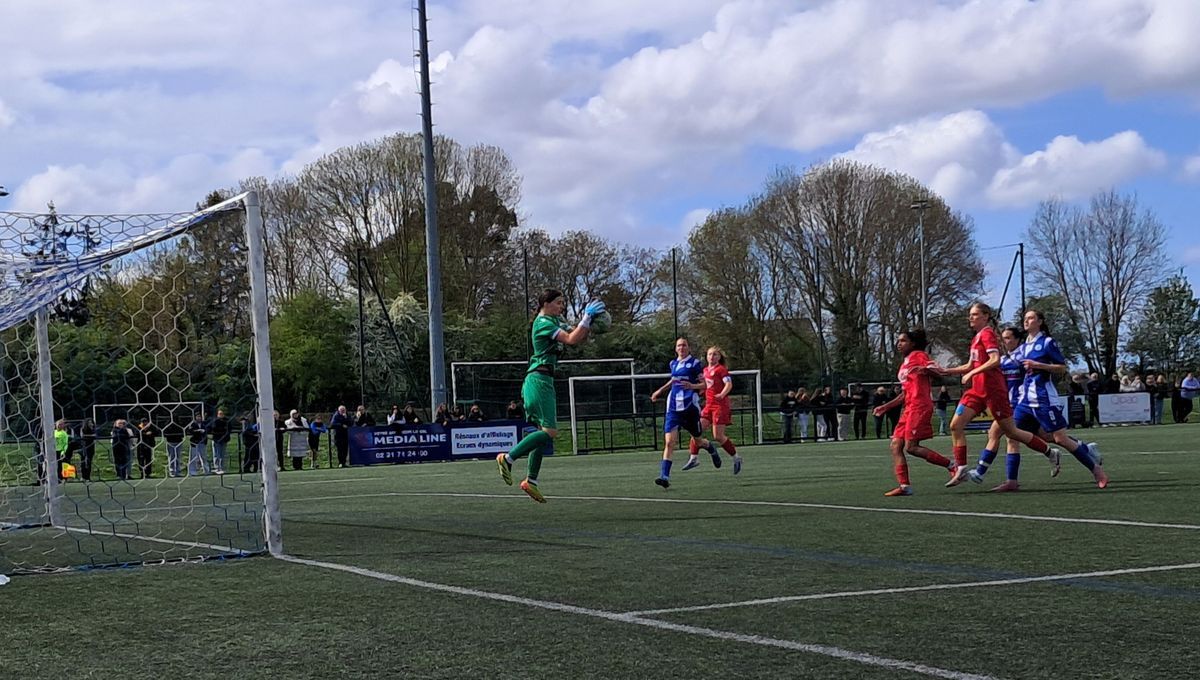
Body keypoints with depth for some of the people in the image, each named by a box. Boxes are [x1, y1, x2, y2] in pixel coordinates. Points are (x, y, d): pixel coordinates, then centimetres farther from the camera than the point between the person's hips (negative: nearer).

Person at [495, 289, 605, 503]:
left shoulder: (555, 322, 19)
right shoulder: (544, 322, -10)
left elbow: (580, 337, 19)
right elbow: (571, 340, -21)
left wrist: (588, 321, 3)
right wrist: (587, 316, -17)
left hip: (544, 381, 10)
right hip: (539, 379, -10)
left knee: (544, 432, 9)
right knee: (549, 431, -14)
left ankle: (531, 480, 11)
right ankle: (508, 458, -12)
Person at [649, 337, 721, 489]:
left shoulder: (694, 363, -4)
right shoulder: (673, 363, 11)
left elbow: (705, 384, -4)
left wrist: (692, 386, -22)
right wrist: (660, 391, 31)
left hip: (690, 407, -3)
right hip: (673, 407, 3)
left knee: (698, 441, 12)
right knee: (669, 442, -13)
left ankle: (712, 450, 49)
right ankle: (664, 476, -20)